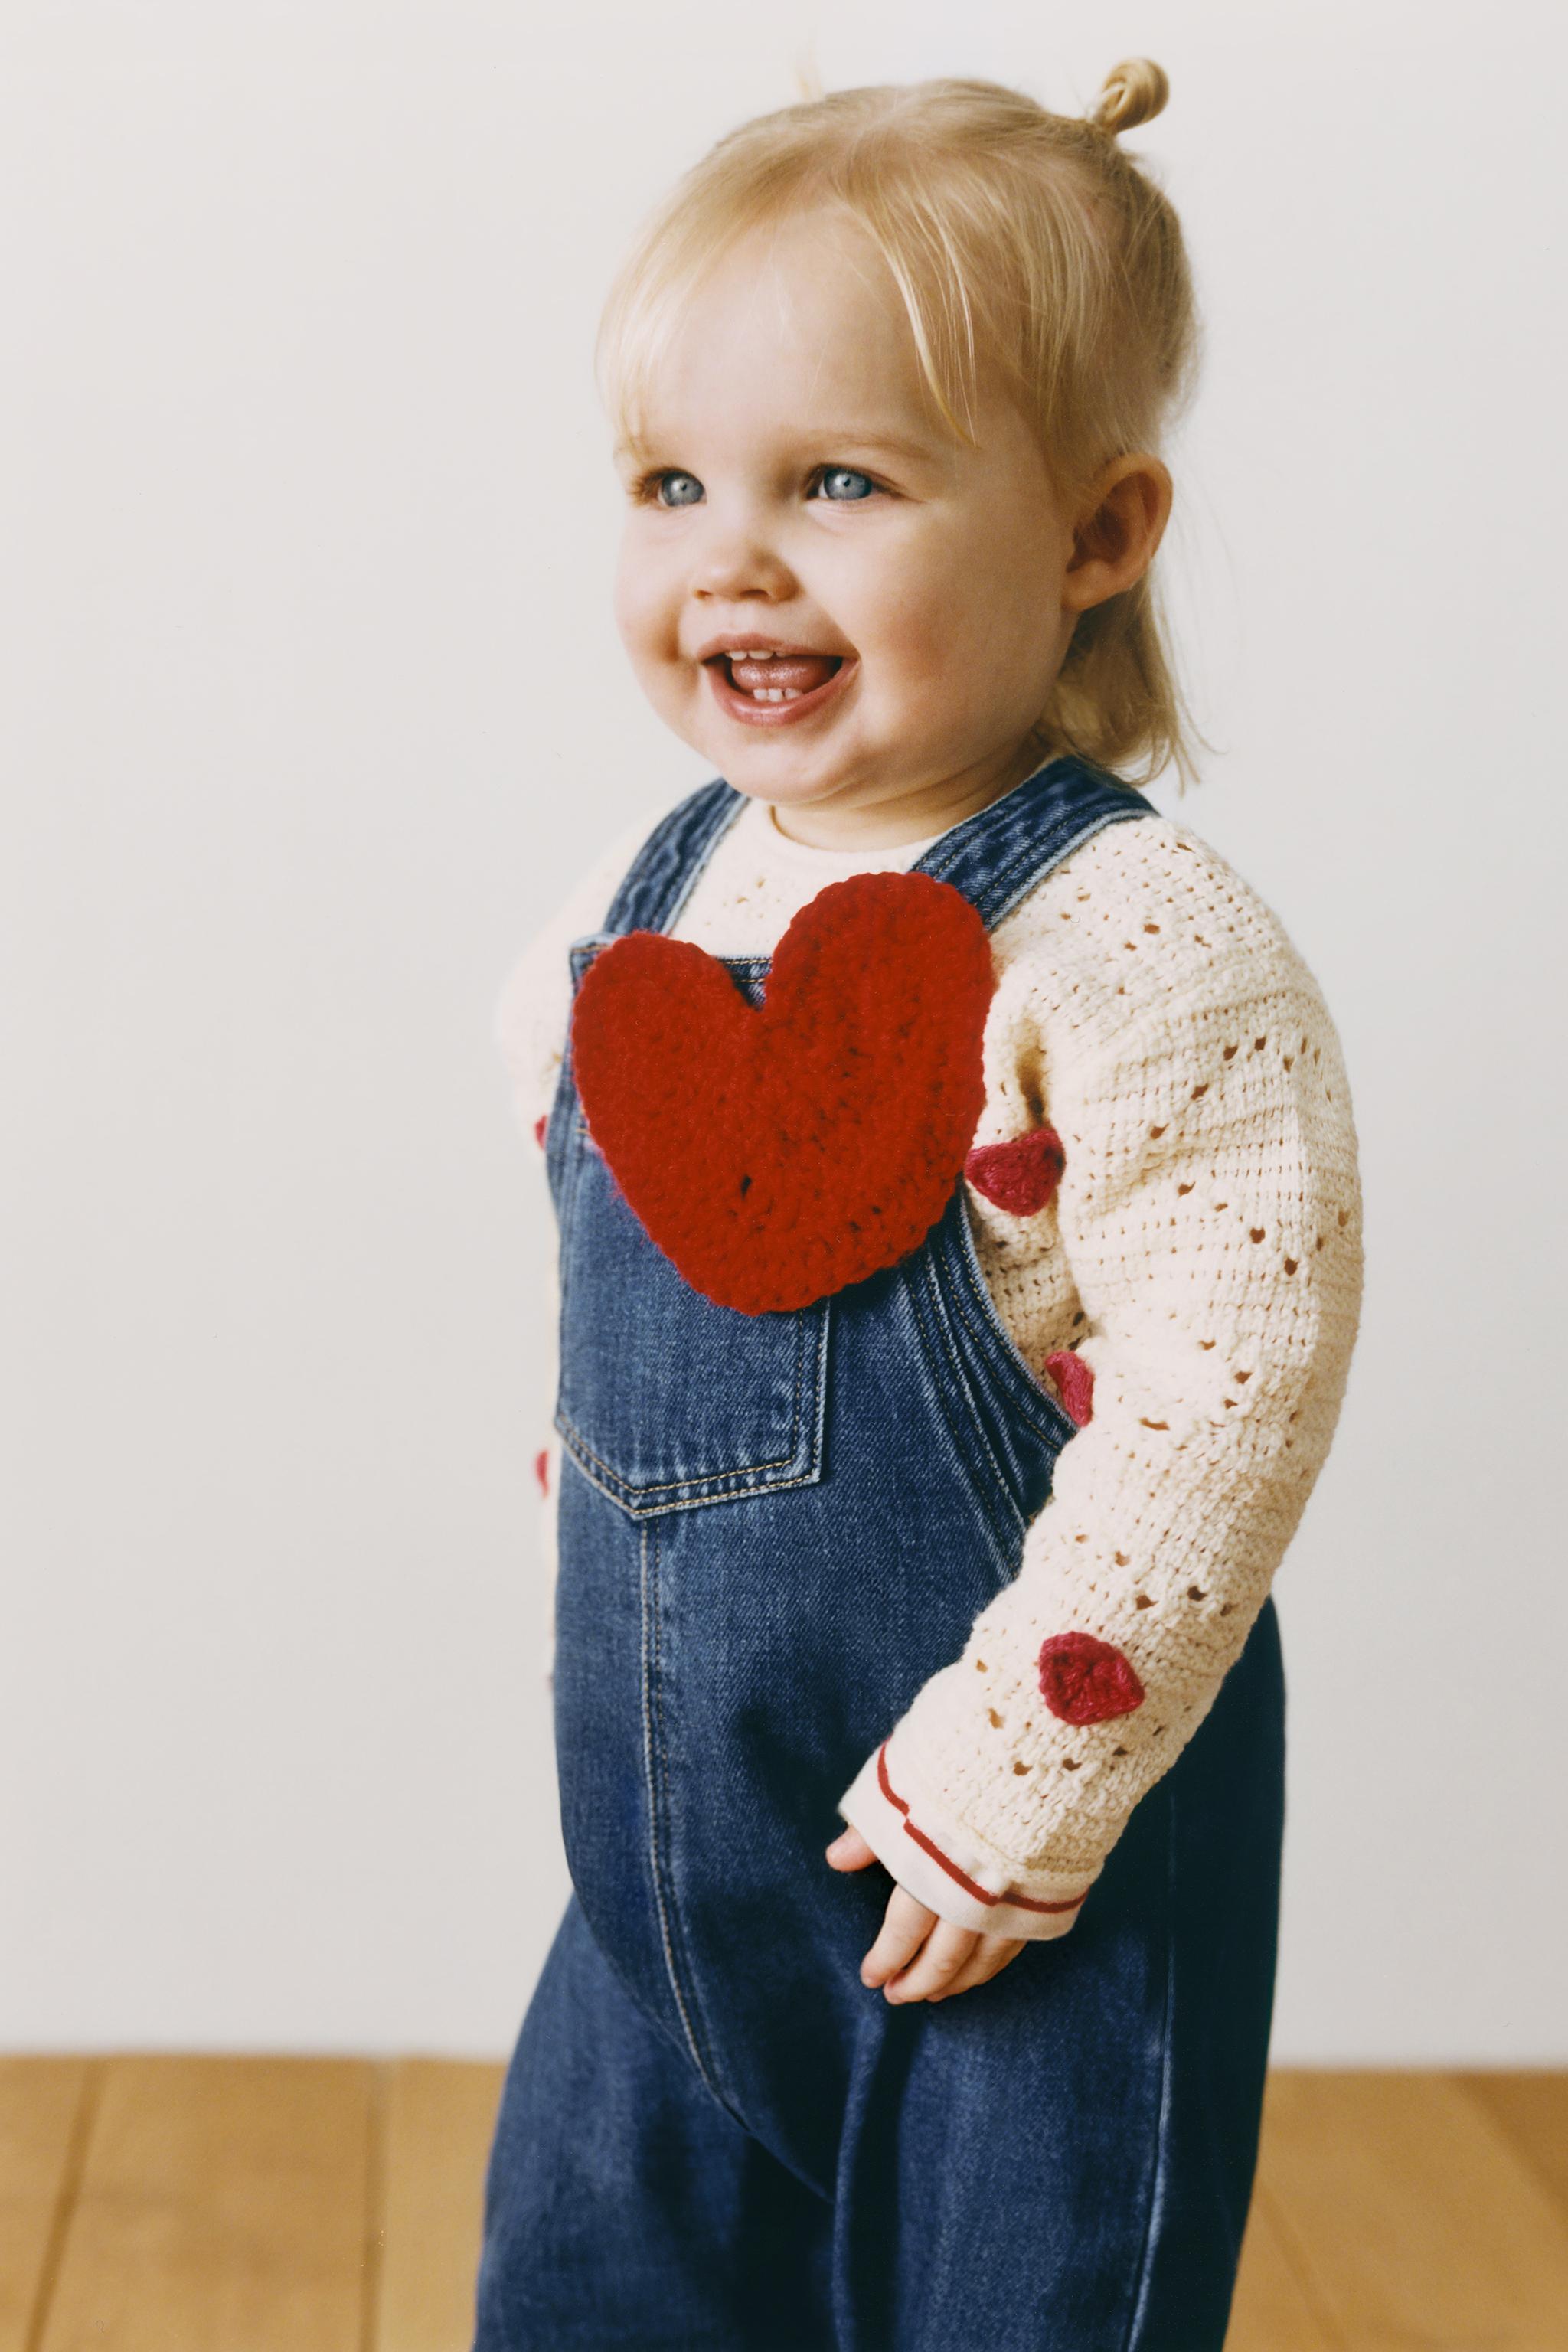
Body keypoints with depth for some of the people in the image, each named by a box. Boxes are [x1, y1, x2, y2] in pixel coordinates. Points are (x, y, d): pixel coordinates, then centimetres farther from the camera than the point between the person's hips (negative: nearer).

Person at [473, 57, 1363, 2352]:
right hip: (672, 1845, 7)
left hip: (1028, 1864, -6)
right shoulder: (647, 898, 2)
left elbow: (1224, 1393, -24)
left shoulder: (1139, 949, -21)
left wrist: (1016, 1783, -22)